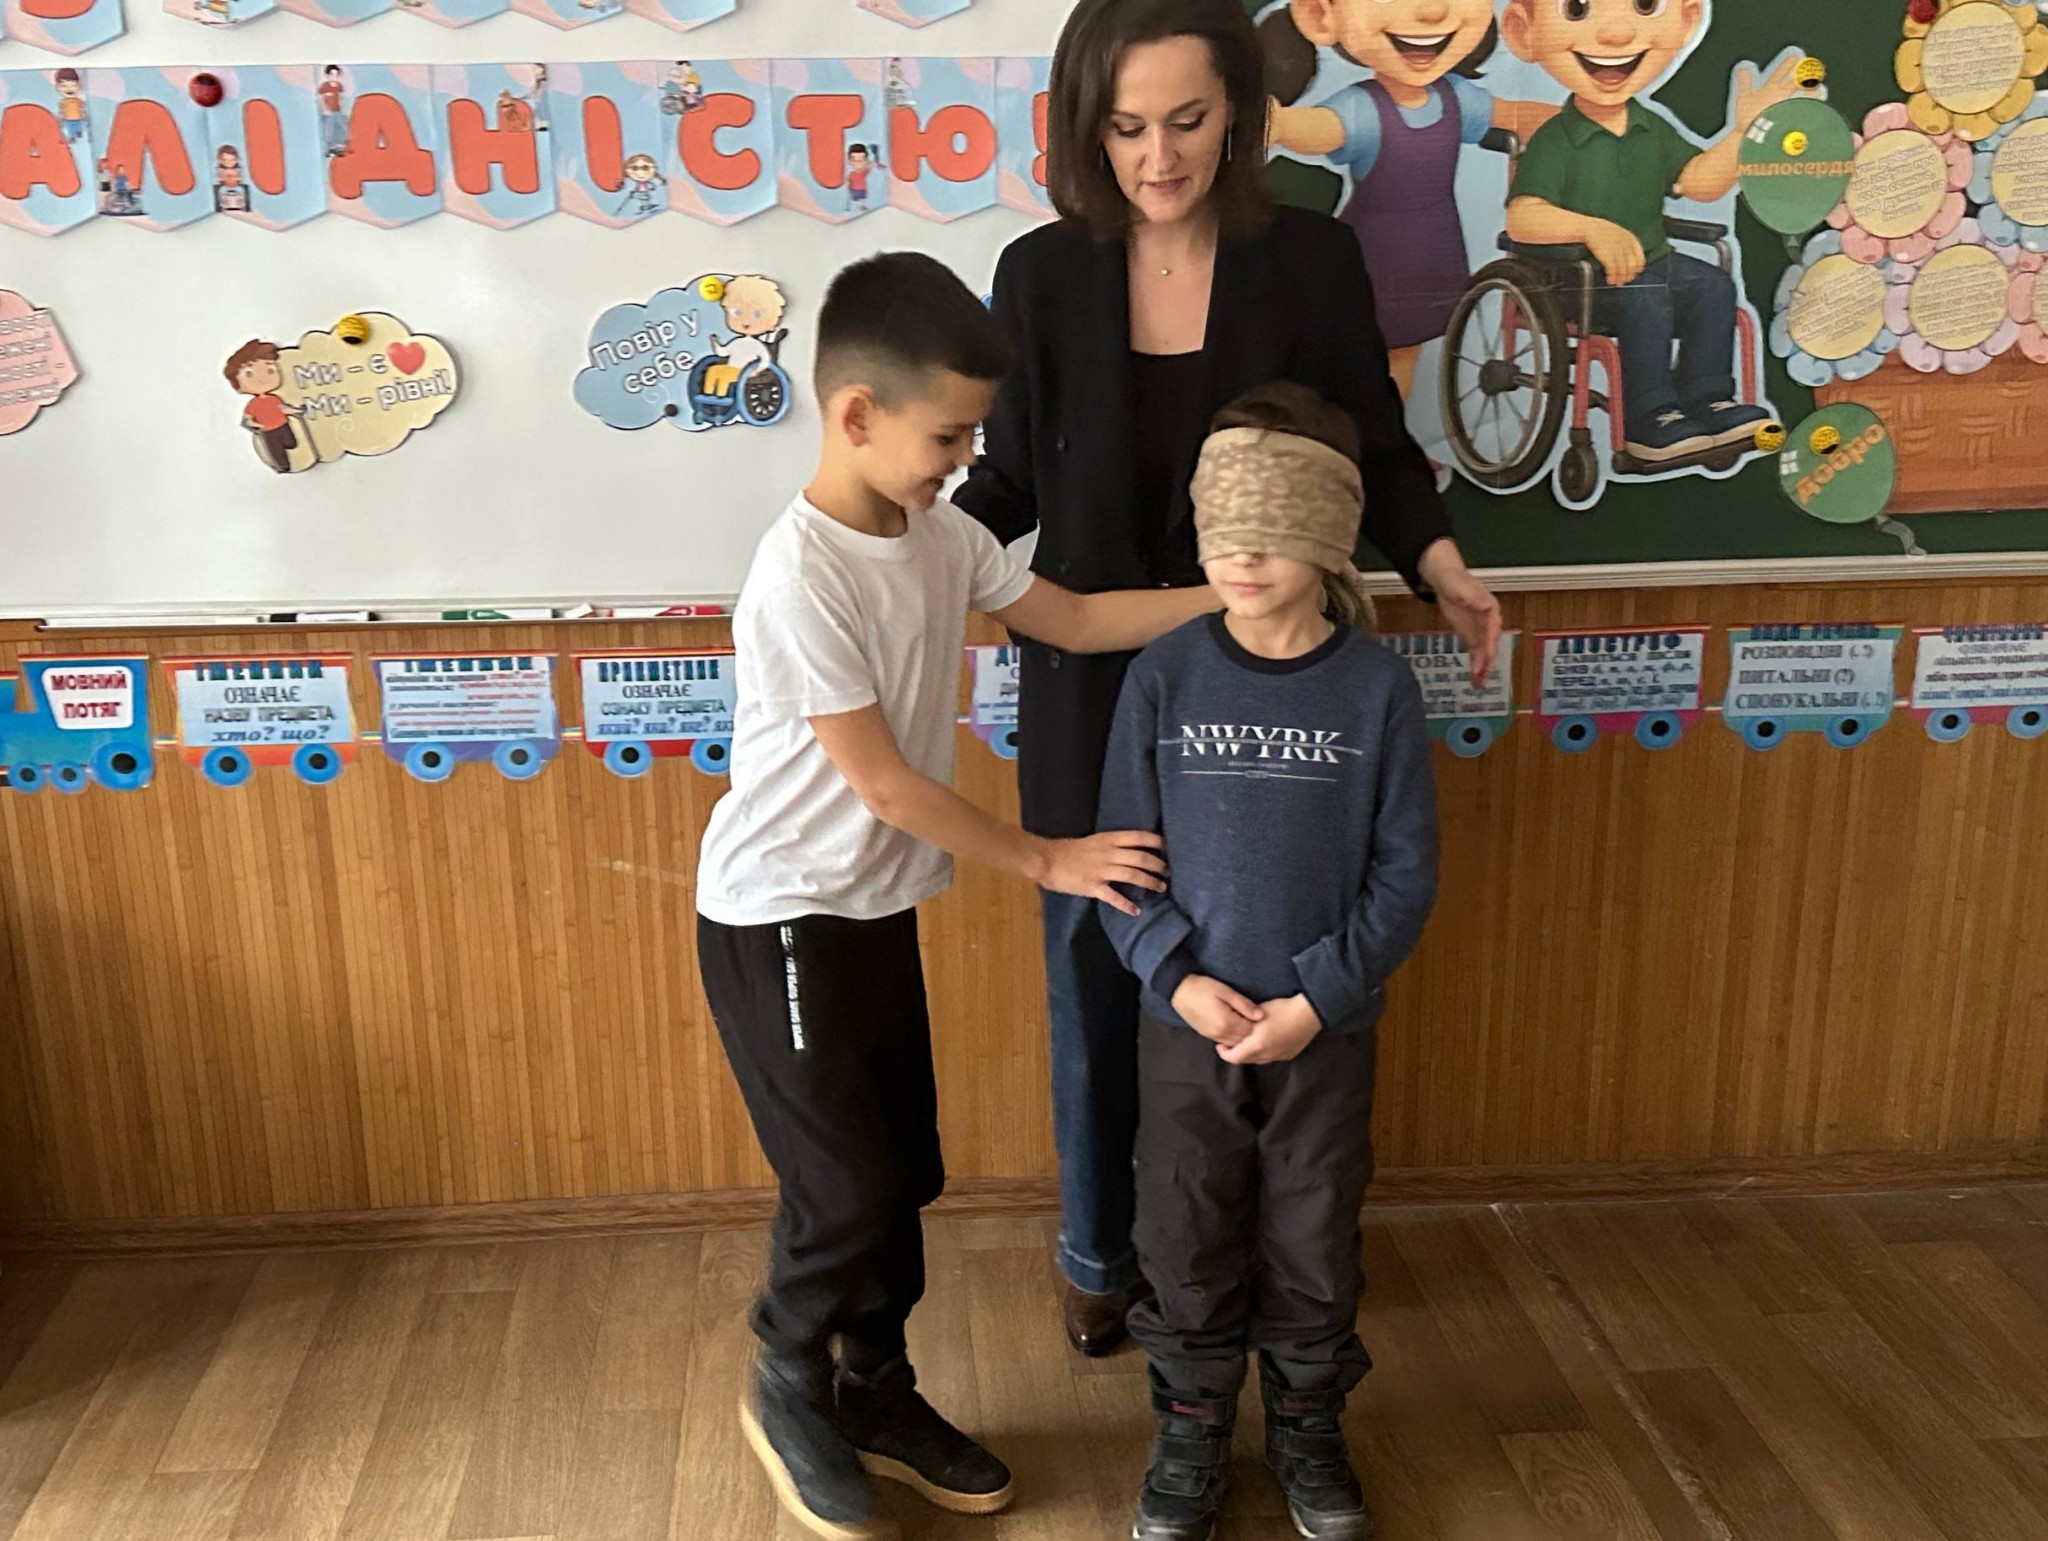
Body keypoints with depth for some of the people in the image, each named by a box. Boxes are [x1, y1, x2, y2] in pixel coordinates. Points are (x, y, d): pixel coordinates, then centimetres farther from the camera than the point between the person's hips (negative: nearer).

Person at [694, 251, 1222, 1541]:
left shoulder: (941, 534, -1)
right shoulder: (800, 579, -25)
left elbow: (1077, 621, 9)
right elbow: (883, 780, -21)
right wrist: (1045, 862, -14)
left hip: (880, 913, 8)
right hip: (781, 925, -8)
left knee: (905, 1175, 15)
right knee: (845, 1187, 1)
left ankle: (877, 1395, 34)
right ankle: (791, 1395, 28)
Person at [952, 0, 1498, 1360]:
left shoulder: (1312, 260, -7)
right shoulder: (1044, 273, -5)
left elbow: (1377, 448, 4)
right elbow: (1012, 482, 2)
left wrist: (1441, 565, -13)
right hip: (1092, 688, 1)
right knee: (1096, 980, 13)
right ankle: (1102, 1255, 35)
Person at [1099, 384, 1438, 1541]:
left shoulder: (1377, 685, -9)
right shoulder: (1165, 675, -7)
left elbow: (1406, 876, -6)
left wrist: (1319, 998, -14)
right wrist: (1176, 976, -15)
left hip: (1328, 1031, 0)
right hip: (1185, 1023, 1)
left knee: (1315, 1240, 15)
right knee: (1188, 1240, 13)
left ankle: (1309, 1424, 39)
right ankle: (1194, 1432, 36)